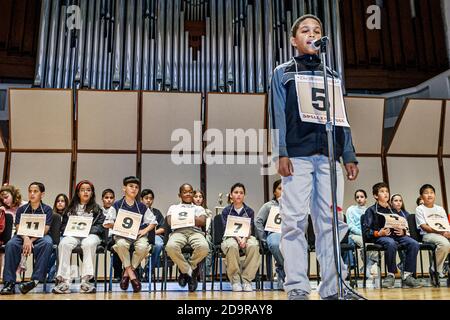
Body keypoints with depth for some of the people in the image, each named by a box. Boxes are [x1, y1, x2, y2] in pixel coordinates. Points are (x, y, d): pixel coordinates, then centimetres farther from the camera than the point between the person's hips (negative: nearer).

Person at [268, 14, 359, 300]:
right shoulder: (283, 73, 13)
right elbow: (278, 115, 3)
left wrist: (350, 155, 8)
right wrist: (281, 153, -9)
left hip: (329, 156, 3)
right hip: (297, 155, -3)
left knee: (331, 221, 0)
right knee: (295, 221, -7)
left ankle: (334, 286, 5)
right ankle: (297, 288, -2)